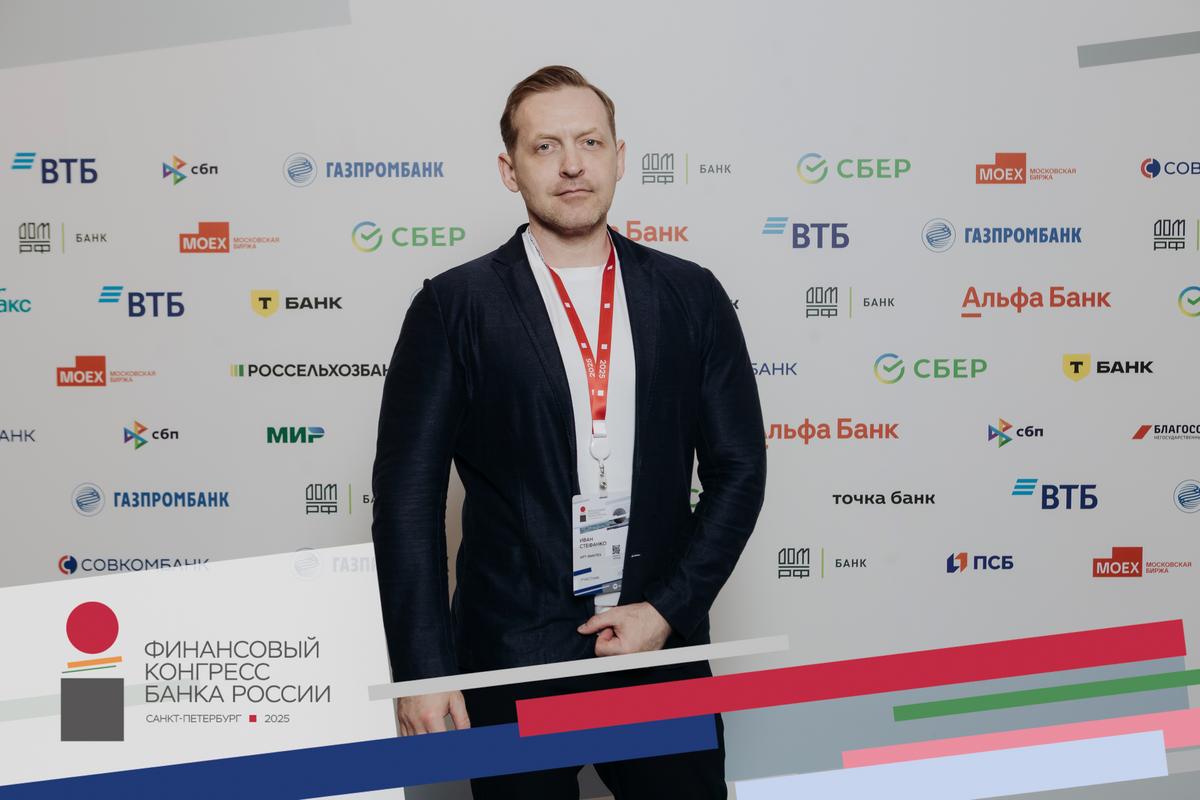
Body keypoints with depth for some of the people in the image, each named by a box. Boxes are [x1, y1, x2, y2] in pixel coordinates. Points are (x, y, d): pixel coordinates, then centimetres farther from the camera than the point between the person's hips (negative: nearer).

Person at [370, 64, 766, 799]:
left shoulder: (691, 296, 3)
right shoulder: (455, 306, -4)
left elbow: (738, 468, 4)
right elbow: (408, 494, -5)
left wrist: (669, 609, -6)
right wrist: (423, 669, -10)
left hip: (659, 646, 2)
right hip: (510, 660, -1)